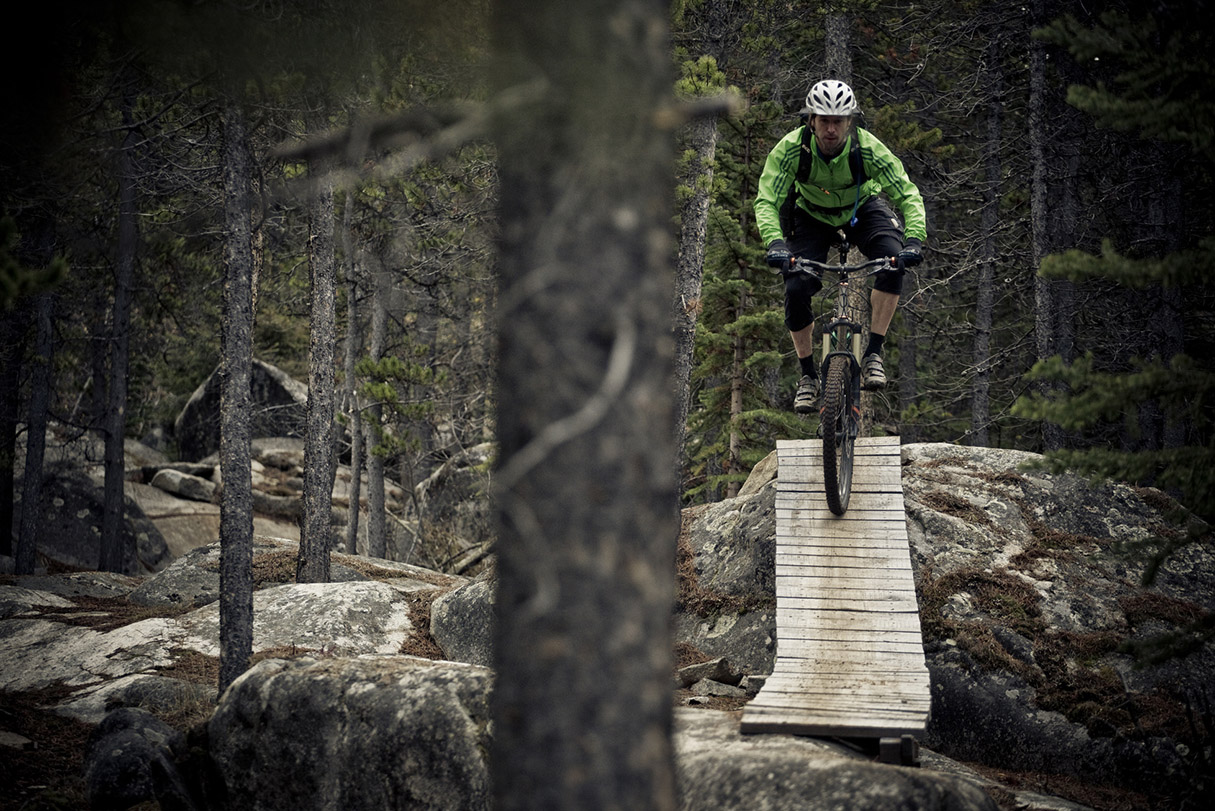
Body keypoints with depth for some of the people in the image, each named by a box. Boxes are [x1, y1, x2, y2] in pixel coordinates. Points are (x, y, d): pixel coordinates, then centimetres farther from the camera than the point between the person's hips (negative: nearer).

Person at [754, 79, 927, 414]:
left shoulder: (867, 148, -32)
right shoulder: (790, 148, -31)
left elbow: (908, 195, -29)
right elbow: (766, 201, -32)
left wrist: (913, 239, -46)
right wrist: (775, 242, -50)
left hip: (862, 209, 0)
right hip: (812, 215, 0)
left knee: (894, 261, -29)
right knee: (796, 291, -17)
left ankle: (873, 354, -19)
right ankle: (808, 376, 5)